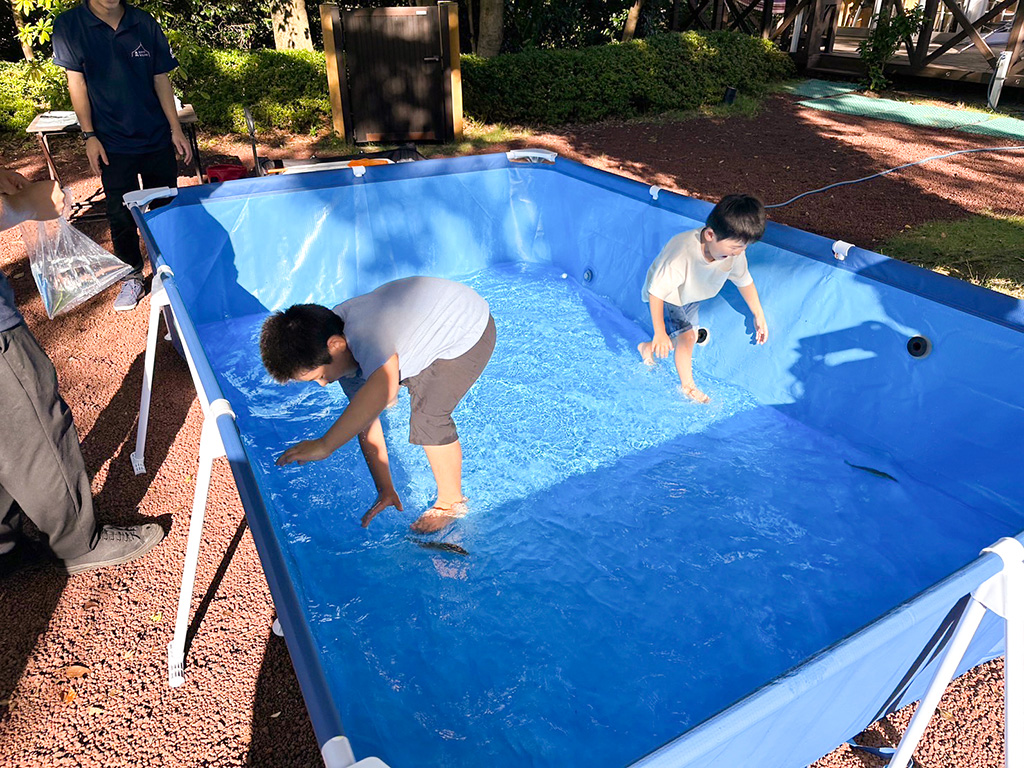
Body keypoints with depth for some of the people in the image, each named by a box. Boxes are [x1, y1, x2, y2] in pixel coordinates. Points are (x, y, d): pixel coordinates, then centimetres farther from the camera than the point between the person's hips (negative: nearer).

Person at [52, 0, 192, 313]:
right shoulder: (68, 26, -5)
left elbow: (161, 79, 3)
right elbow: (76, 82, -4)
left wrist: (176, 129, -2)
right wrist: (89, 135, -8)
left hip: (157, 138, 2)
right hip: (113, 143, -1)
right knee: (120, 215, 2)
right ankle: (132, 277, 18)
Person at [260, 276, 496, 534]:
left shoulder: (366, 334, -42)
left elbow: (382, 390, -63)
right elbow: (364, 420, -10)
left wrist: (324, 445, -60)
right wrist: (385, 489, -9)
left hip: (469, 328, -8)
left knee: (428, 419, -22)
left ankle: (451, 503, 3)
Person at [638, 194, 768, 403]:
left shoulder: (734, 251, -25)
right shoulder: (682, 253, -44)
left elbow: (745, 281, -5)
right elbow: (657, 292, -35)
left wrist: (758, 315, 3)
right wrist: (659, 332, -30)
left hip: (691, 297, 6)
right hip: (666, 297, -6)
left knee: (684, 339, 11)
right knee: (687, 336, -17)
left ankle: (647, 347, 40)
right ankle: (688, 386, 6)